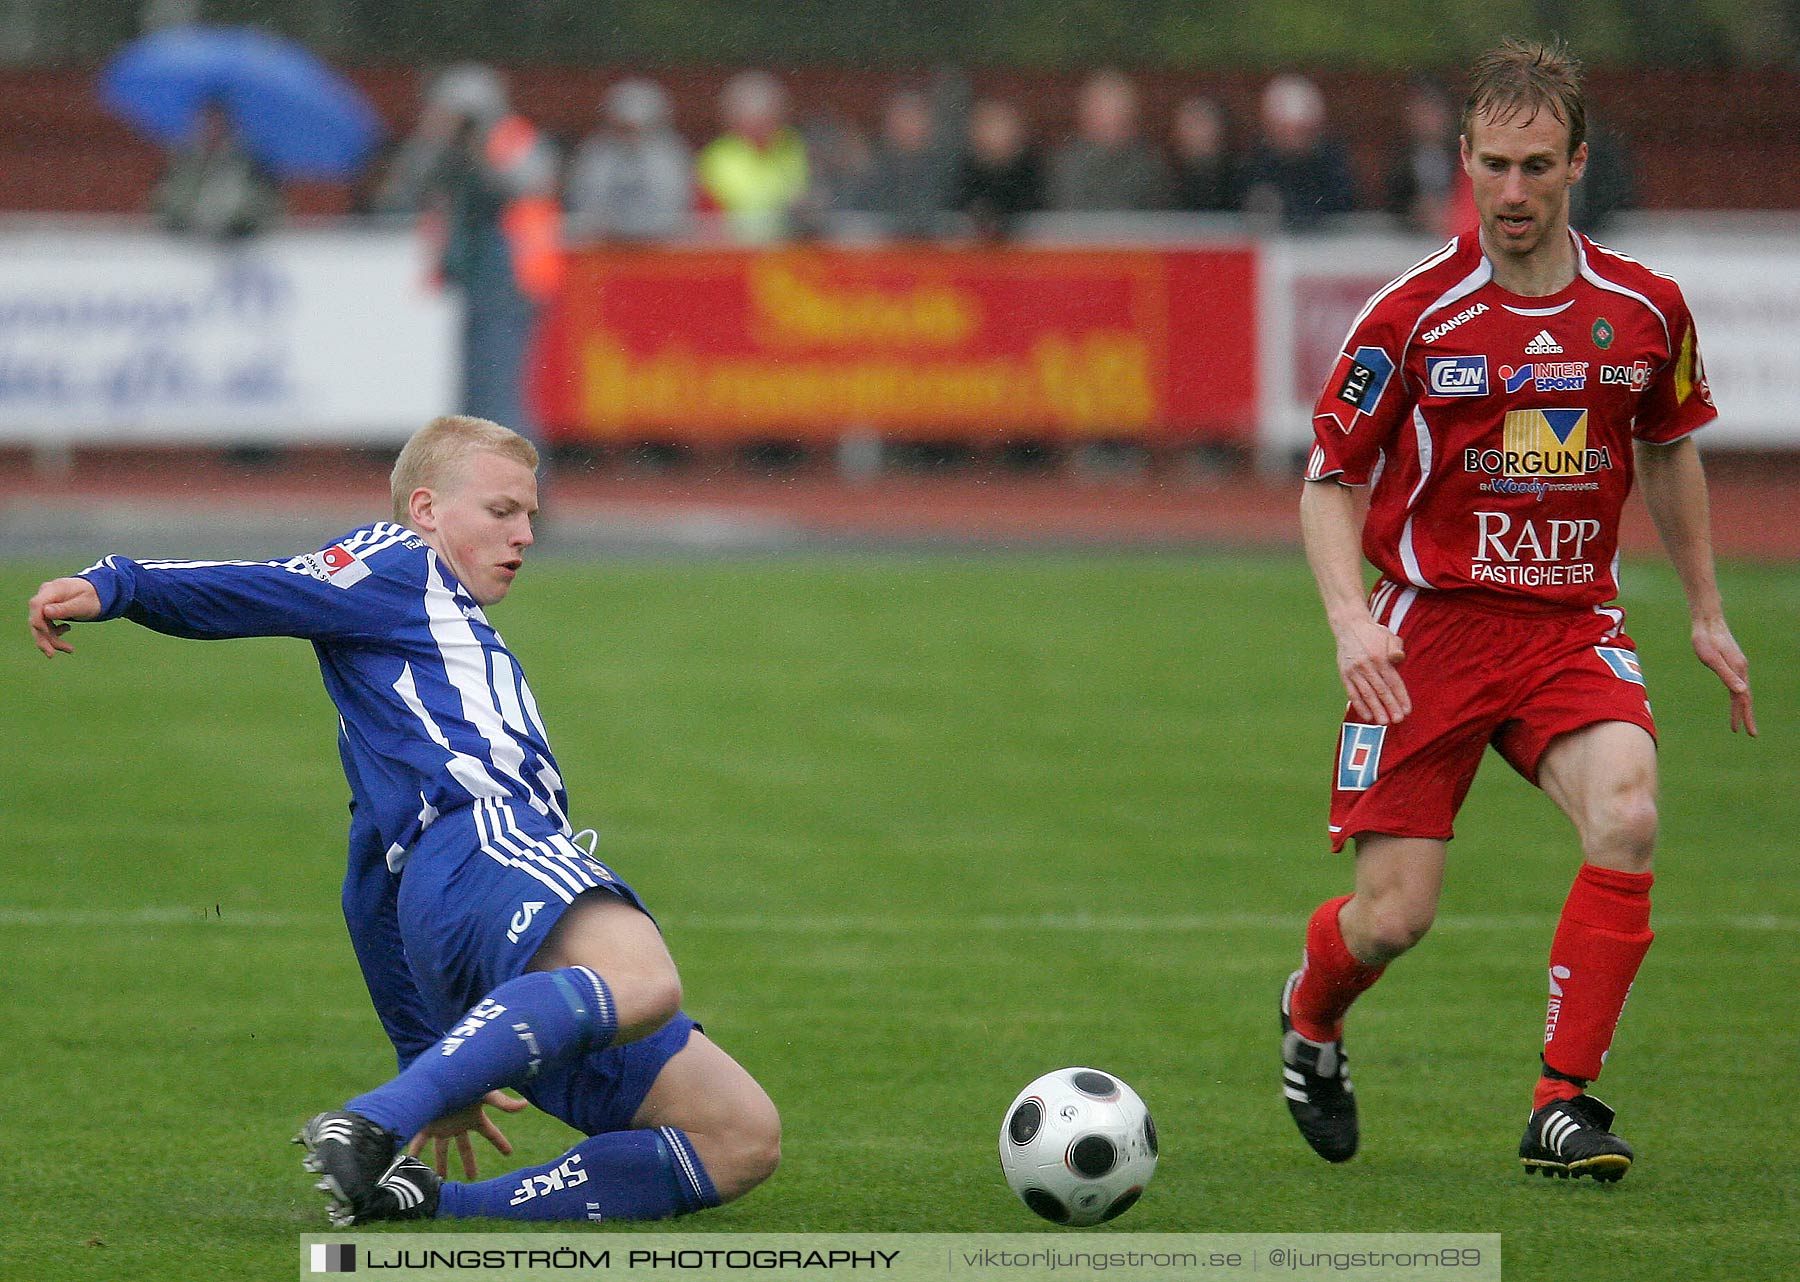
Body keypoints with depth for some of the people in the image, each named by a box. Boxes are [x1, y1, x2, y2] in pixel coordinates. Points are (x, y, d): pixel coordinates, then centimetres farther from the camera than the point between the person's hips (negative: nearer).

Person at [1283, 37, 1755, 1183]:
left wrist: (1707, 613, 21)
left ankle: (1565, 1106, -19)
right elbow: (1329, 483, 0)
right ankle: (1310, 1018, 32)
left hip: (1574, 624, 2)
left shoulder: (1647, 310, 2)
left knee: (1627, 817, -28)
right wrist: (1352, 621, -16)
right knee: (1394, 916, -6)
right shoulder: (1413, 316, -7)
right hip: (1429, 625, -2)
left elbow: (1670, 451, 21)